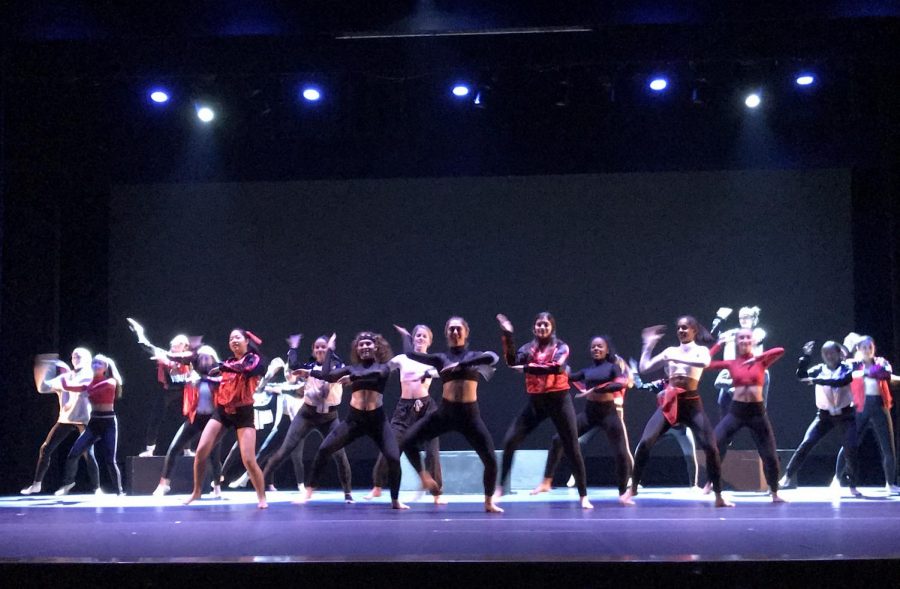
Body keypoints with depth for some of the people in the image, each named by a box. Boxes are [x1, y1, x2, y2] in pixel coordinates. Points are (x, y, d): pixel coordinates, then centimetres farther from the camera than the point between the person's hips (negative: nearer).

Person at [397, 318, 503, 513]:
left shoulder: (475, 356, 7)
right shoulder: (441, 358, 8)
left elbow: (492, 358, -16)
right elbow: (411, 354, 1)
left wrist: (461, 364, -19)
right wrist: (406, 335, 19)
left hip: (470, 414, -1)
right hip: (445, 412, 1)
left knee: (490, 460, -7)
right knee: (409, 441, -10)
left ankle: (489, 503, 15)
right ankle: (424, 477, 13)